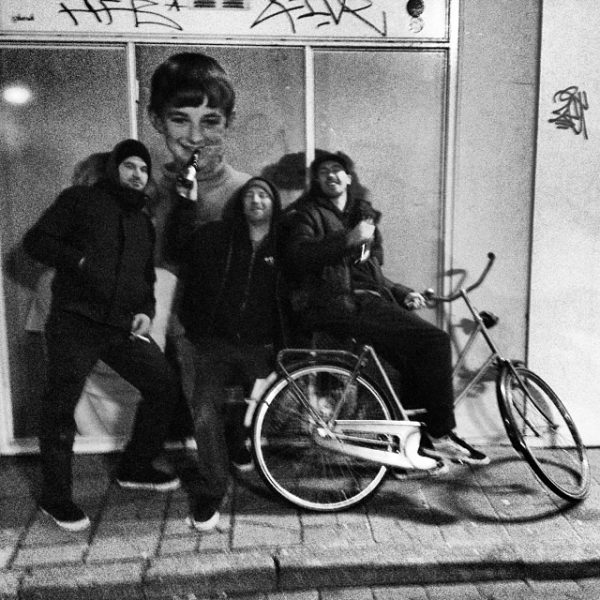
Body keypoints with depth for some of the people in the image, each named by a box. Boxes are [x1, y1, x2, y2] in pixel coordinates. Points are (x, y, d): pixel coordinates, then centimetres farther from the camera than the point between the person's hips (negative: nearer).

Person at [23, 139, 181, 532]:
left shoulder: (144, 223, 20)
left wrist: (146, 311, 7)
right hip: (75, 323, -5)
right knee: (60, 407, -3)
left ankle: (136, 469, 20)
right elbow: (36, 241, -4)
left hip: (124, 327, 6)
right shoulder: (80, 200, 3)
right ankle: (56, 498, 13)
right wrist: (81, 260, -17)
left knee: (165, 386, 3)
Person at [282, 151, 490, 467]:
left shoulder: (363, 213, 27)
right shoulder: (308, 213, 6)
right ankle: (440, 435, -9)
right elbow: (298, 255, -15)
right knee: (435, 340, -19)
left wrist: (401, 292, 16)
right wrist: (348, 239, -19)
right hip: (338, 305, -7)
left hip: (371, 299, 8)